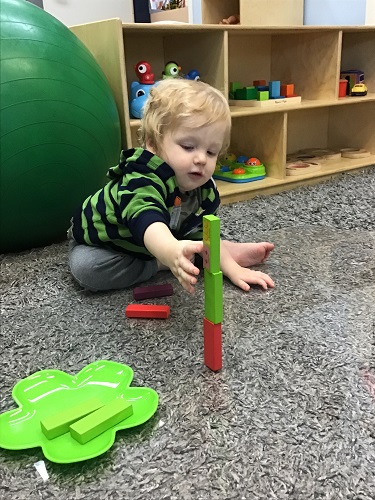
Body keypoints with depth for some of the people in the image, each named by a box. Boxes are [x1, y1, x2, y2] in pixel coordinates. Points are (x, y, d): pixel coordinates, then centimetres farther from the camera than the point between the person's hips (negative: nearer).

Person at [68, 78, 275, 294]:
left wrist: (233, 269, -20)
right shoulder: (141, 182, -44)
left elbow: (205, 235, -8)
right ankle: (158, 266, -20)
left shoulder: (204, 190, -19)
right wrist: (173, 253, -85)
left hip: (153, 247, 5)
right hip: (97, 240, -4)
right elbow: (149, 224, -64)